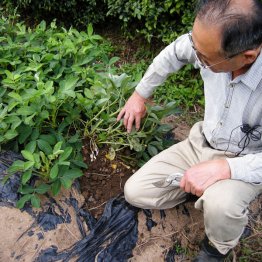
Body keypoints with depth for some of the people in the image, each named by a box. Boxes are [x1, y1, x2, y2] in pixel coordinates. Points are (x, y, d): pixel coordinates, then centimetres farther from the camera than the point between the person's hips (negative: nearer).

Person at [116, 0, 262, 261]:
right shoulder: (209, 41, -20)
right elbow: (174, 53, 4)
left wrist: (223, 167, -38)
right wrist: (140, 94, 10)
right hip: (202, 143, 5)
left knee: (219, 204, -37)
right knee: (135, 193, -2)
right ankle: (206, 191, 17)